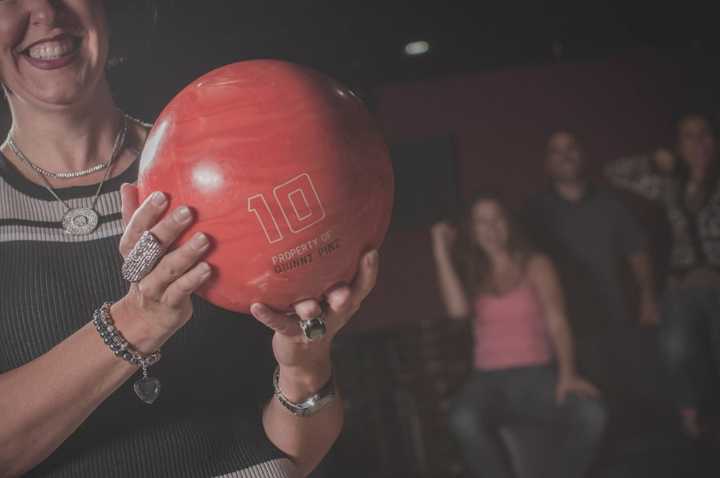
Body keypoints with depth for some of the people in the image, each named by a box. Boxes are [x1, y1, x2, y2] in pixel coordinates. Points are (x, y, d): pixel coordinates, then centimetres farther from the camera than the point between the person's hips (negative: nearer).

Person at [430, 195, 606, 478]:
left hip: (537, 375, 0)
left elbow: (557, 323, -2)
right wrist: (442, 253, -1)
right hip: (489, 380, 0)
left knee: (591, 415, -31)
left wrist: (567, 374, -20)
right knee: (463, 419, -36)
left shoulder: (536, 266, 9)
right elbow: (457, 309, -9)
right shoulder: (471, 276, 13)